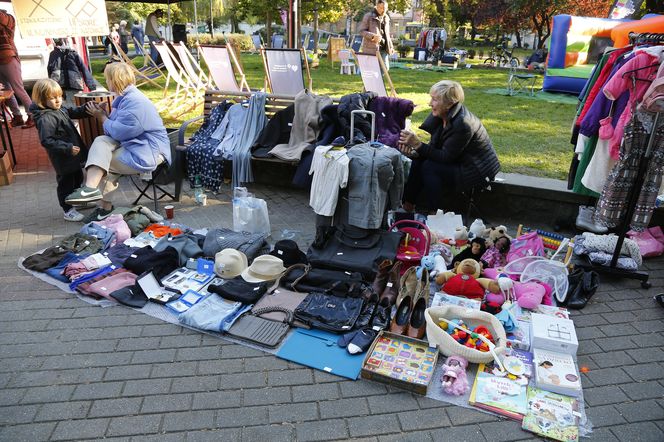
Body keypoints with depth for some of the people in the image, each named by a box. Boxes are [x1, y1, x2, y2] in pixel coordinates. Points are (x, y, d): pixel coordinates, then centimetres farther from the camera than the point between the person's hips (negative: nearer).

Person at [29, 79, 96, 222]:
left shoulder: (60, 109, 1)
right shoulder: (45, 119, -26)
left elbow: (73, 112, 19)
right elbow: (46, 141, -30)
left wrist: (85, 109, -1)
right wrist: (68, 148, -32)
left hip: (72, 156, 10)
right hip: (62, 159, -10)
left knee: (77, 178, 25)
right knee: (65, 182, 4)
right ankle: (68, 211, 18)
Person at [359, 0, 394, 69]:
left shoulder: (386, 18, 17)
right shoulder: (368, 16, -3)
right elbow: (362, 31, -9)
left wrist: (391, 46, 16)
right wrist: (373, 36, -23)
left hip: (383, 48, 6)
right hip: (371, 48, -6)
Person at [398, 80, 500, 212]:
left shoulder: (462, 124, -29)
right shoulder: (440, 116, -4)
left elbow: (446, 157, -26)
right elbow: (436, 148, -3)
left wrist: (418, 144, -31)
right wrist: (414, 152, -22)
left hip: (479, 171, -8)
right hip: (459, 161, 9)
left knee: (430, 167, -24)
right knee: (419, 160, -8)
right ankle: (408, 204, 0)